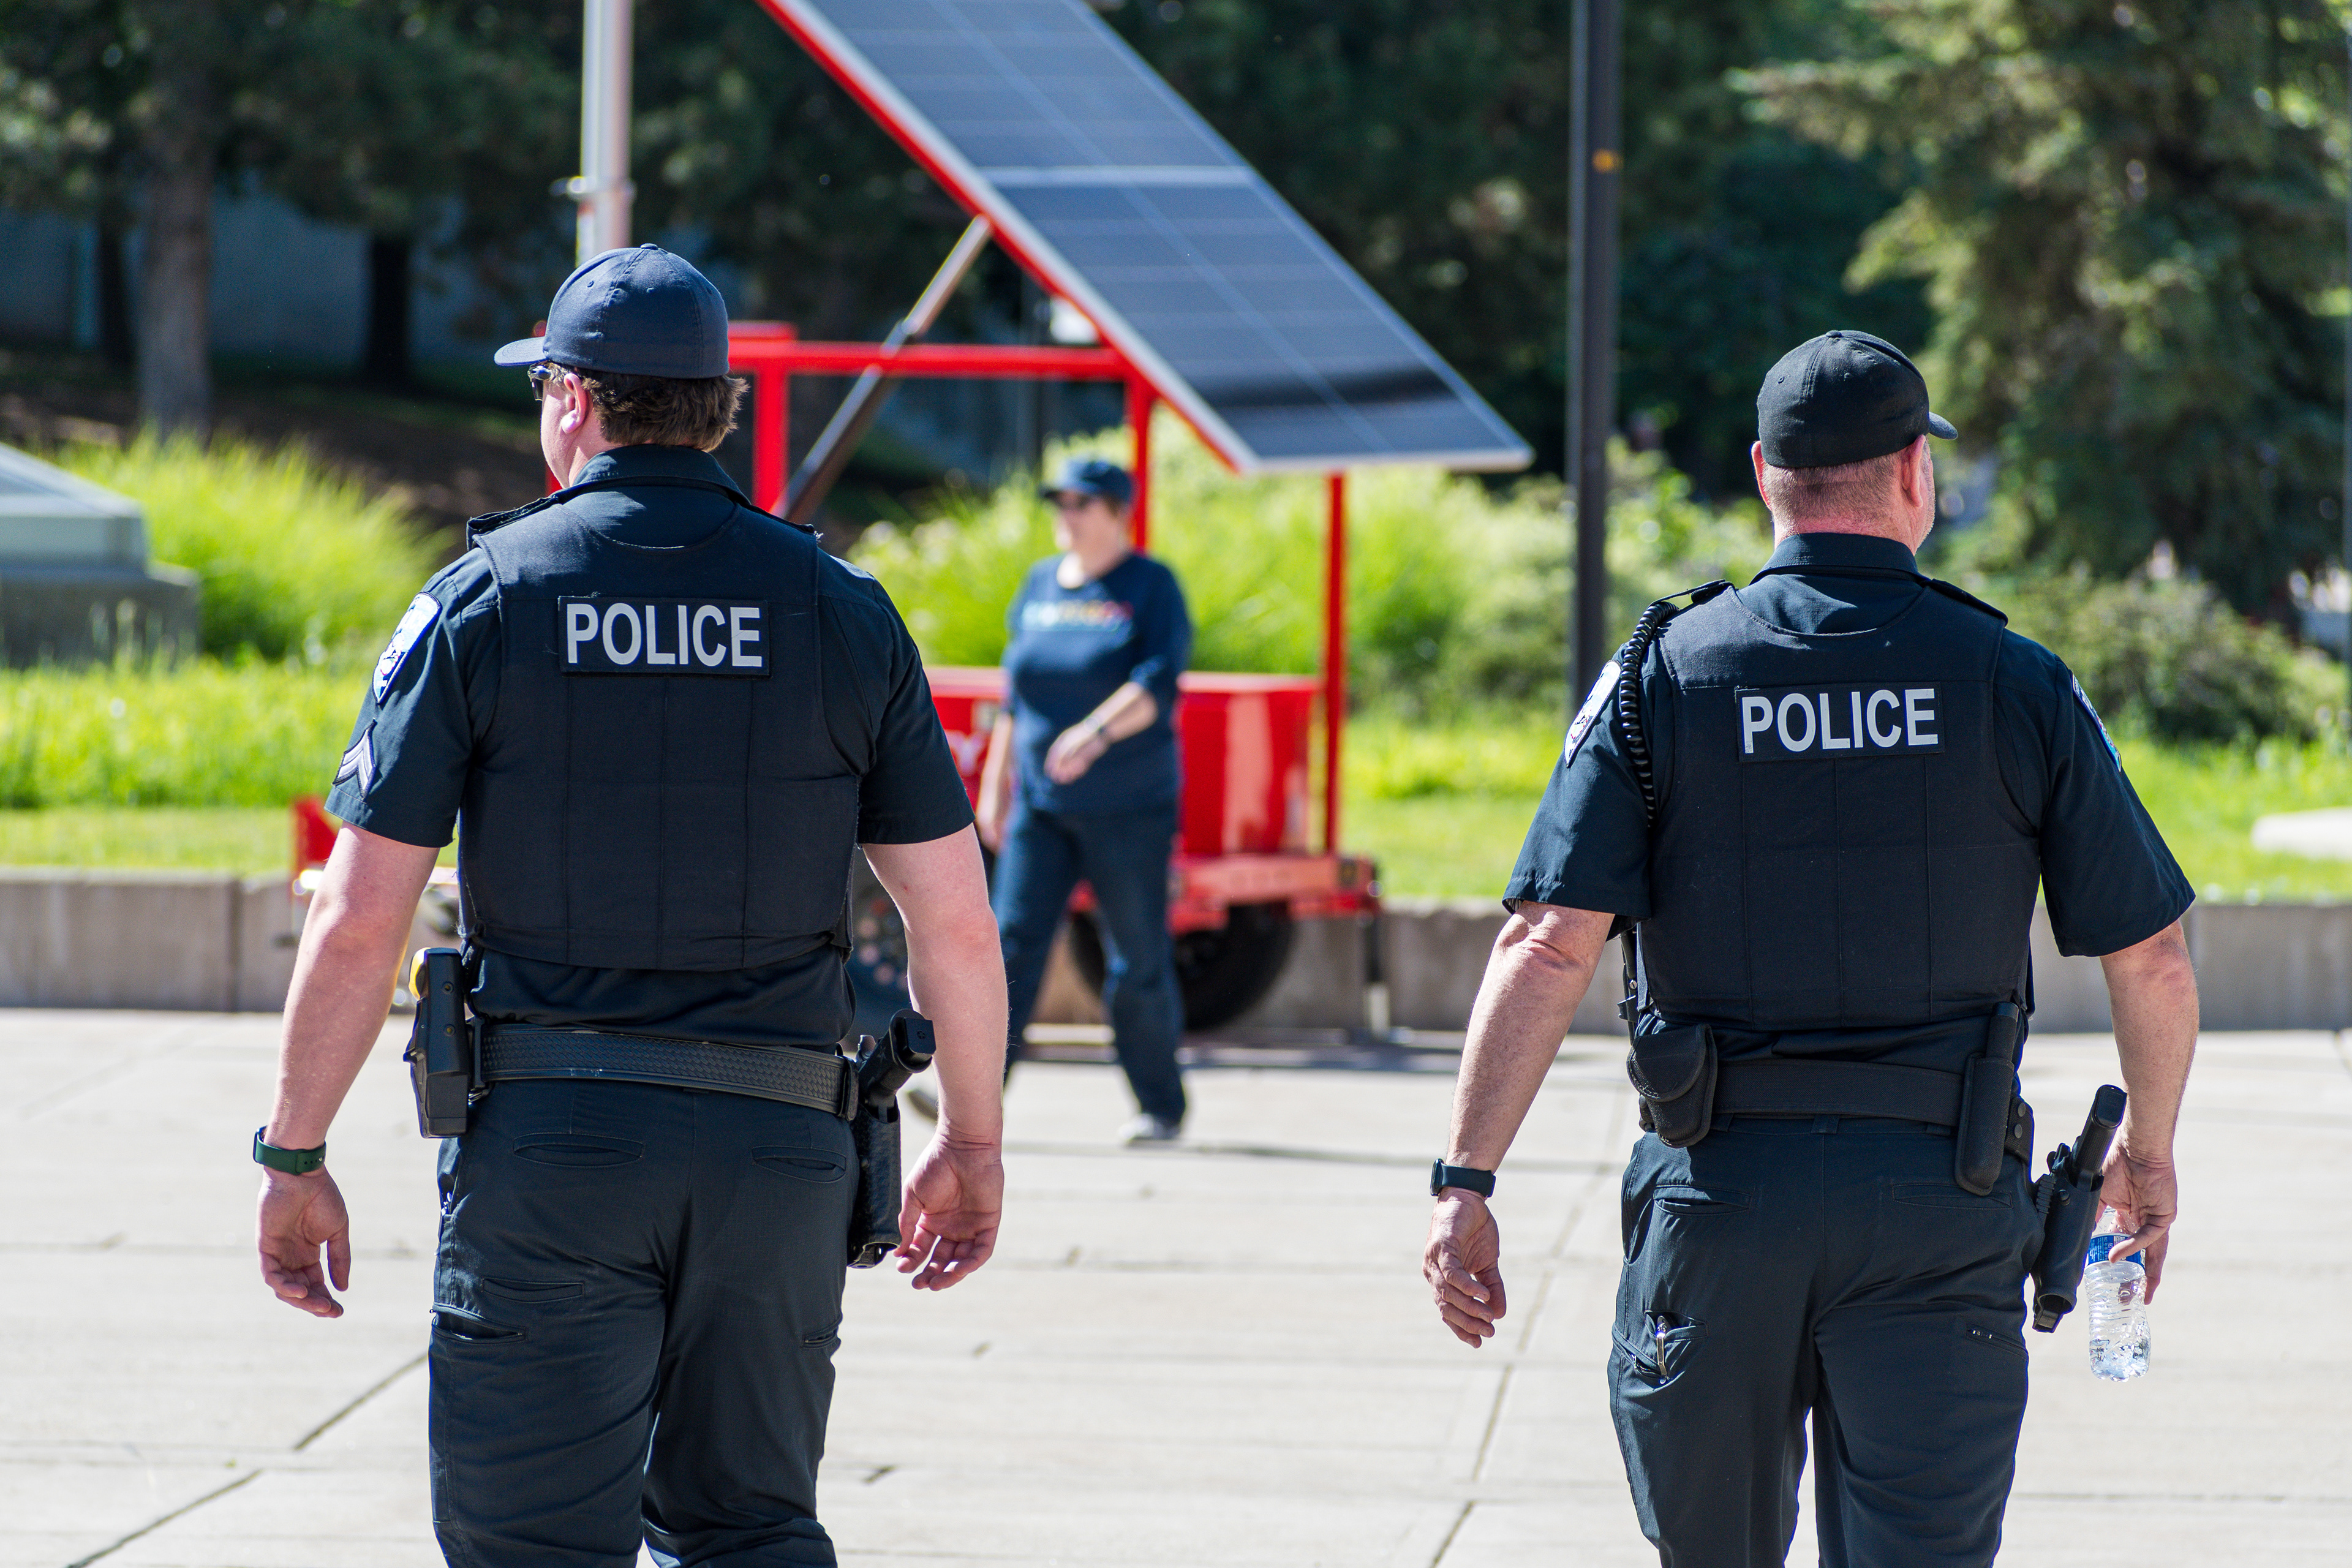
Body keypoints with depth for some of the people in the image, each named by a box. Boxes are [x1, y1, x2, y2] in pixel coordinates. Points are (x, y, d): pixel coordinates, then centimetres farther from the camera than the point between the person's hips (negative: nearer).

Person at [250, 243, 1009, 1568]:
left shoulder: (484, 600, -2)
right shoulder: (841, 611, 5)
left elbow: (360, 921, -6)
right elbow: (956, 920, 4)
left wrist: (294, 1158, 3)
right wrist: (975, 1144, 16)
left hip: (549, 1142, -3)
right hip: (780, 1148, 3)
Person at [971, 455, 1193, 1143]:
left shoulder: (1150, 586, -3)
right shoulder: (1041, 584, 13)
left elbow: (1158, 680, -18)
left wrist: (1096, 732, -33)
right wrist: (995, 783, 14)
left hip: (1128, 808, -4)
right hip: (1041, 804, 4)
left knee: (1139, 964, 1)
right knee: (1014, 940, -8)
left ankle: (1162, 1106, 13)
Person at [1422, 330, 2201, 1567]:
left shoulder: (1665, 676, 0)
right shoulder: (2013, 686, 0)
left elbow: (1550, 942, -9)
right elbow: (2150, 956, 3)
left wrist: (1466, 1183, -8)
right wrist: (2148, 1153, 20)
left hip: (1720, 1186, 1)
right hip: (1939, 1200, -1)